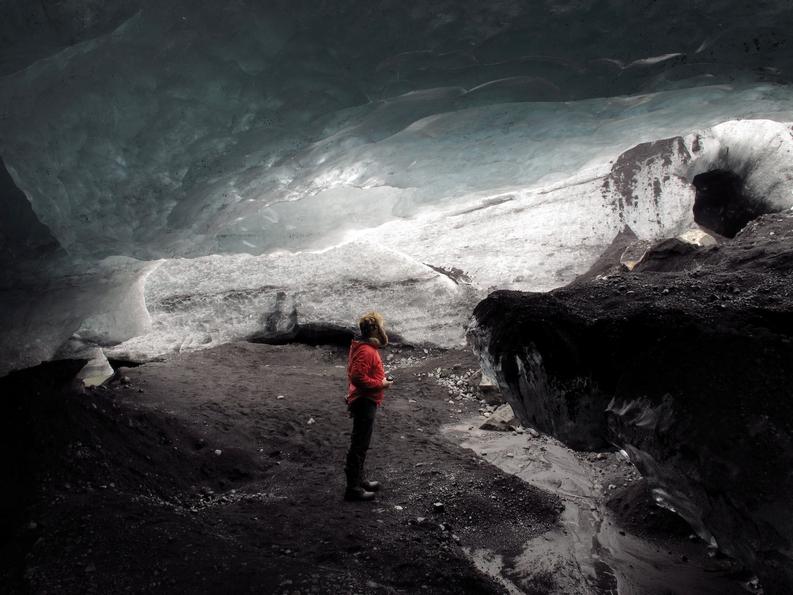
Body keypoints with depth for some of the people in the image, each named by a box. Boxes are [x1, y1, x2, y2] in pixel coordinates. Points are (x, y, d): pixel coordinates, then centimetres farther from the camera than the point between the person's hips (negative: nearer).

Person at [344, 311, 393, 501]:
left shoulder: (366, 348, 12)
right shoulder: (366, 351, -20)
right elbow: (358, 377, -28)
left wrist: (381, 379, 12)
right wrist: (381, 384, -18)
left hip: (364, 402, 11)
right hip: (365, 402, -11)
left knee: (360, 444, 19)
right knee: (359, 446, -5)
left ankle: (359, 480, 31)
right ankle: (353, 488, 1)